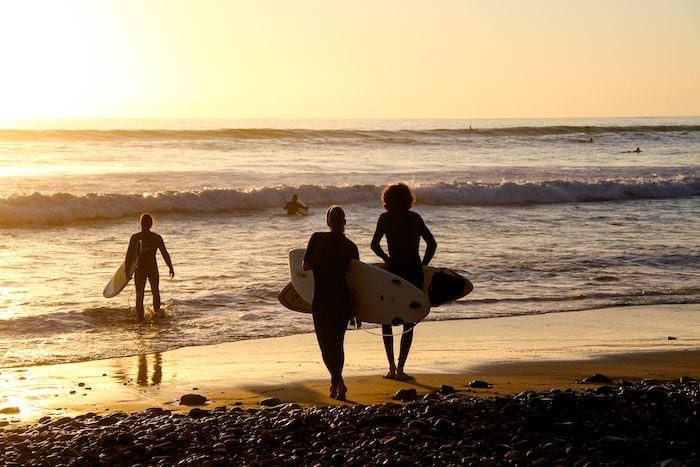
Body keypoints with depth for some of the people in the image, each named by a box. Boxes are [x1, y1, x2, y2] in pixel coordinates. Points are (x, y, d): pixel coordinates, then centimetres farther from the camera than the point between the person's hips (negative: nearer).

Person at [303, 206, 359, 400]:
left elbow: (306, 266, -10)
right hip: (344, 302, 3)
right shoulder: (350, 246, 0)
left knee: (326, 345, 2)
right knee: (337, 342, 19)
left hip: (322, 302, -3)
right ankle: (336, 384, 22)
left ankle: (338, 382, -14)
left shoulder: (317, 239, -7)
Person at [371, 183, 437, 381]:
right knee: (409, 322, 7)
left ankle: (392, 367, 6)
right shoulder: (415, 218, 9)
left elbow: (374, 245, -6)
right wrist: (422, 266, 9)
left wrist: (386, 259, 10)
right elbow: (432, 243, 5)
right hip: (414, 272, 2)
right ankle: (400, 368, 2)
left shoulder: (385, 218, 1)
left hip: (395, 270, -2)